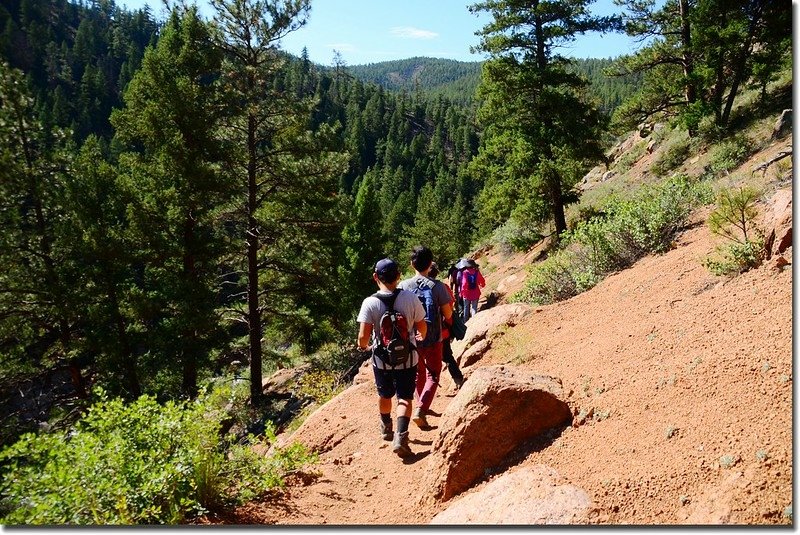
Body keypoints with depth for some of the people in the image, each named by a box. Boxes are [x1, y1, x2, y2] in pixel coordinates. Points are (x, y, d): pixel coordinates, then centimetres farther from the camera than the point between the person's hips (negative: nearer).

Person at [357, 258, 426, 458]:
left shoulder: (370, 303, -16)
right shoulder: (410, 298, -13)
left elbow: (363, 335, -19)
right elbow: (422, 327, -2)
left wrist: (364, 346, 5)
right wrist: (421, 338, 22)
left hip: (382, 360, 1)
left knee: (384, 396, 23)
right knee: (404, 398, 9)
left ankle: (386, 429, 43)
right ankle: (400, 437, -8)